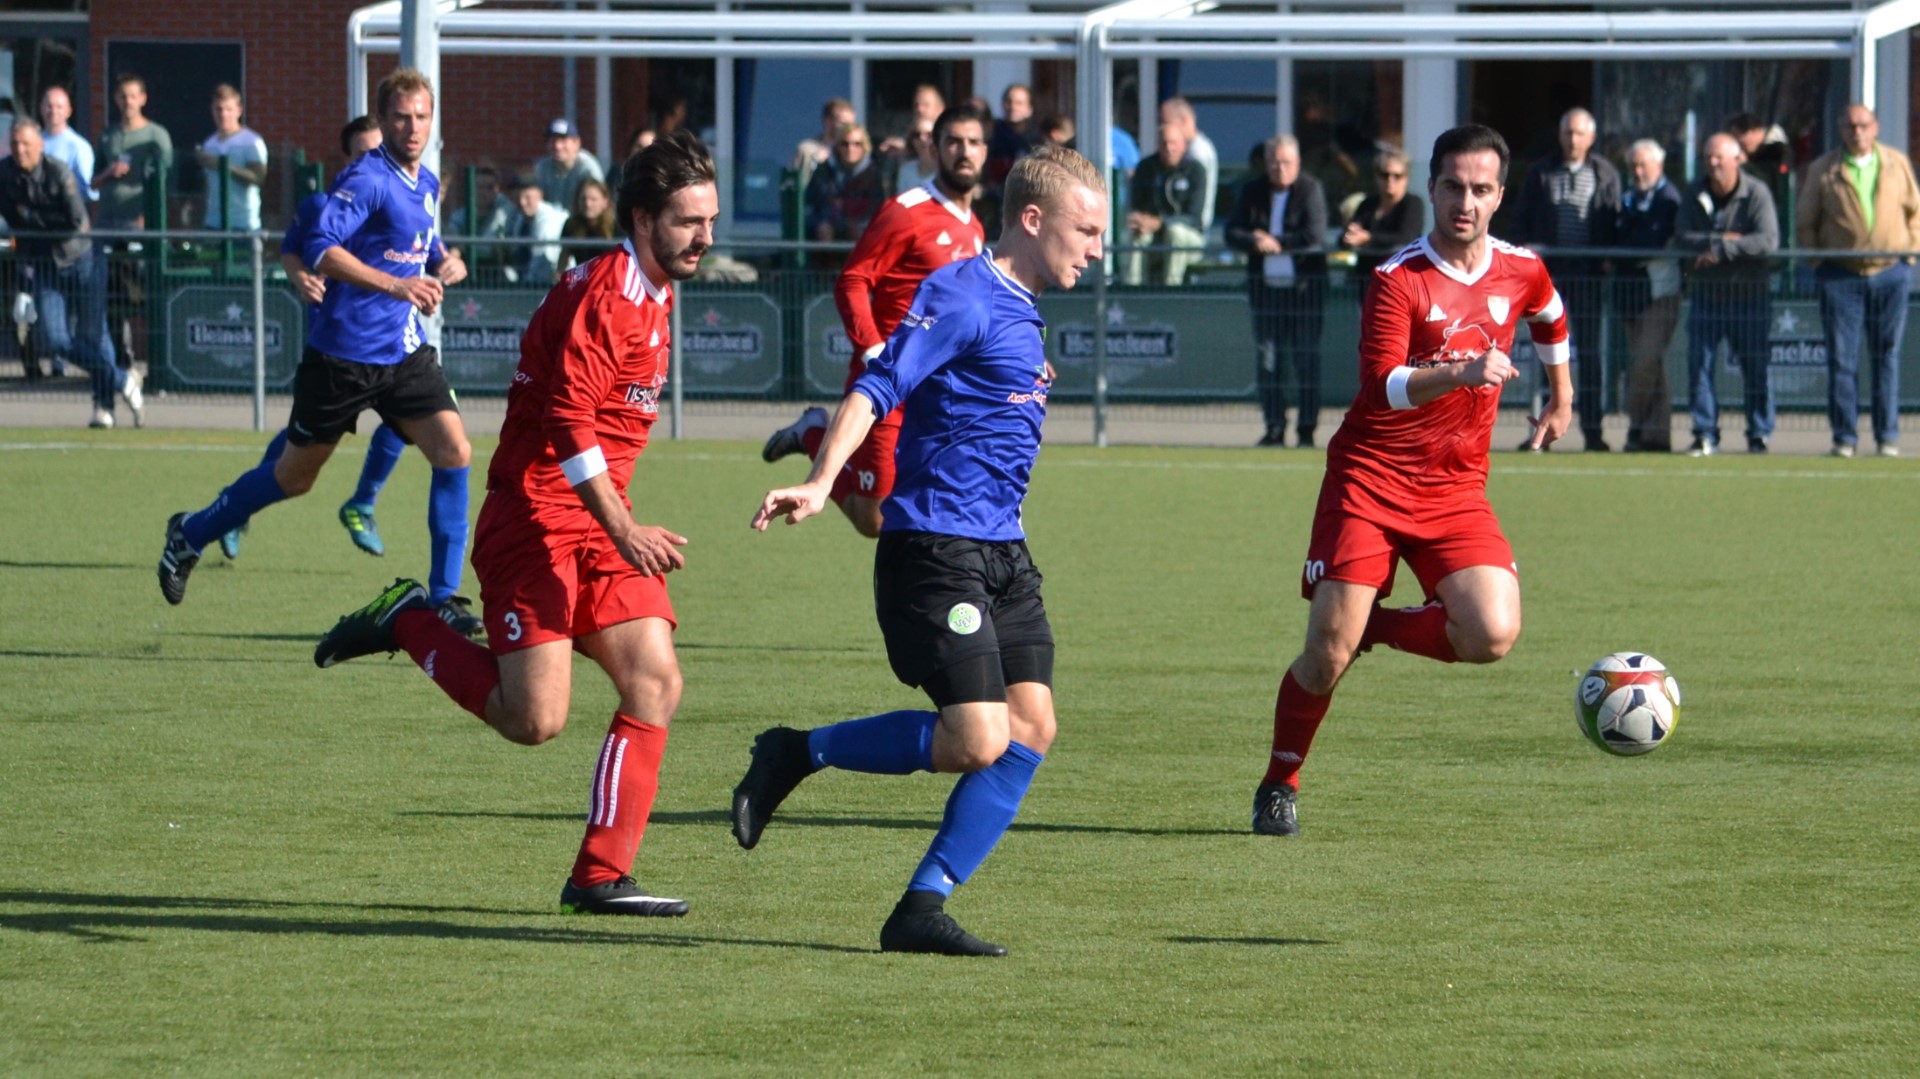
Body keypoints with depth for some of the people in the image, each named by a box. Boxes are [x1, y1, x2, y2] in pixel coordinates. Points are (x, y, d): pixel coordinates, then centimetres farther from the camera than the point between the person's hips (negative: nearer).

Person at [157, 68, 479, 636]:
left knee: (453, 451, -11)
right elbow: (320, 248, -29)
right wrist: (394, 284, -37)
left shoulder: (427, 184, 10)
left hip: (405, 352, 6)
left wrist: (444, 266, 6)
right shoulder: (366, 179, -16)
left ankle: (444, 597, -5)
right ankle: (190, 535, 30)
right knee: (294, 475, 7)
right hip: (344, 353, -6)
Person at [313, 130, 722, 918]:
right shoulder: (603, 292, -16)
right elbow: (566, 421, -23)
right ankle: (407, 625, 10)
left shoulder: (653, 293, 15)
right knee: (535, 719, -13)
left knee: (657, 684, -5)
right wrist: (624, 529, -26)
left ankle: (600, 877, -2)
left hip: (600, 523, 9)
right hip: (537, 520, -9)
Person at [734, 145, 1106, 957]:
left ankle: (923, 908, 1)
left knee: (1030, 730, -2)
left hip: (1002, 555, 9)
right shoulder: (961, 295, -11)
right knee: (977, 740, -16)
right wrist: (820, 483, -30)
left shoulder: (1019, 313, 18)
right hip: (934, 547, -9)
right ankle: (794, 754, 3)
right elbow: (875, 390, -20)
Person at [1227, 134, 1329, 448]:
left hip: (1304, 288, -4)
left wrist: (1276, 242, -12)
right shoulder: (1253, 192, 8)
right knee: (1268, 361, 2)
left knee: (1306, 360, -4)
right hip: (1267, 289, 4)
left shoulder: (1311, 190, -3)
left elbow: (1315, 236, -14)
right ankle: (1274, 428, 8)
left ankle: (1306, 430, -1)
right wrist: (1255, 243, -19)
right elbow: (1233, 234, 1)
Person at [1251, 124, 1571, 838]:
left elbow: (1550, 317, 30)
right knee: (1328, 653, -9)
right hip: (1372, 477, -4)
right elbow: (1384, 384, -25)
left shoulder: (1521, 272, 4)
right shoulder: (1398, 280, -11)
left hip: (1456, 490, 4)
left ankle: (1378, 628, 10)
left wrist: (1561, 398, 36)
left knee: (1493, 636, -19)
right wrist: (1464, 372, -39)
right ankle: (1280, 784, 15)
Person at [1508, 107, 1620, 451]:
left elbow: (1615, 222, 5)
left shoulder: (1606, 174, 5)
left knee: (1590, 351, 0)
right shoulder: (1541, 172, 9)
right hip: (1548, 272, 1)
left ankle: (1592, 429, 3)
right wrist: (1526, 251, -2)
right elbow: (1520, 216, 11)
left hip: (1589, 273, -1)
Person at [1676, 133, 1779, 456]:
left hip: (1749, 293, -3)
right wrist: (1719, 240, -19)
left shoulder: (1756, 194, -6)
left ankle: (1759, 435, 9)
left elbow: (1768, 241, -19)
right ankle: (1705, 435, 4)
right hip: (1705, 293, 3)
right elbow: (1682, 239, -6)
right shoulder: (1695, 196, 5)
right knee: (1699, 364, -3)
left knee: (1756, 367, 0)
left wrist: (1721, 250, -21)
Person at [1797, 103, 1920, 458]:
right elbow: (1805, 222, 8)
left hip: (1890, 272, 1)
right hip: (1840, 275, -1)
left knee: (1886, 357, 4)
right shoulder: (1822, 171, 2)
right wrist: (1817, 260, 0)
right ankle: (1844, 437, 1)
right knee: (1842, 358, -3)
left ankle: (1887, 436, 9)